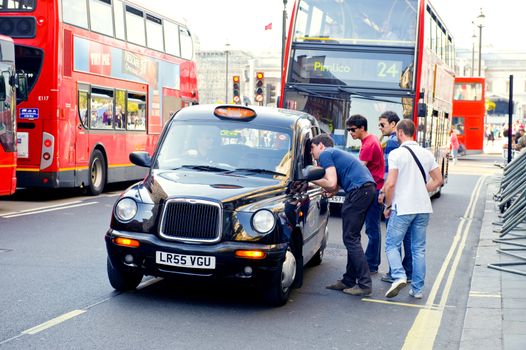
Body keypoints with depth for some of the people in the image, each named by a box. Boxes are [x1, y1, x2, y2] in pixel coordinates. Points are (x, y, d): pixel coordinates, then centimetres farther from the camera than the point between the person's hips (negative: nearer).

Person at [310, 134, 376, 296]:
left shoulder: (325, 154, 2)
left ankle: (365, 284, -8)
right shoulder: (337, 154, 31)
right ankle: (349, 280, 20)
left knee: (350, 238, -7)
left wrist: (312, 179, 3)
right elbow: (336, 185, 24)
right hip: (369, 188, 10)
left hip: (359, 190, -10)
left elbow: (332, 184, -9)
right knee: (352, 237, 15)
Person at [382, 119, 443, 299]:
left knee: (392, 245, 5)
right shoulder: (426, 154, 9)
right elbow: (438, 180, 13)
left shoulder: (396, 154, -9)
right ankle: (417, 288, 12)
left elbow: (390, 184, -14)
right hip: (423, 208, 5)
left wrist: (388, 205, -2)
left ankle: (399, 276, -16)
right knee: (419, 248, 10)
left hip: (402, 208, -5)